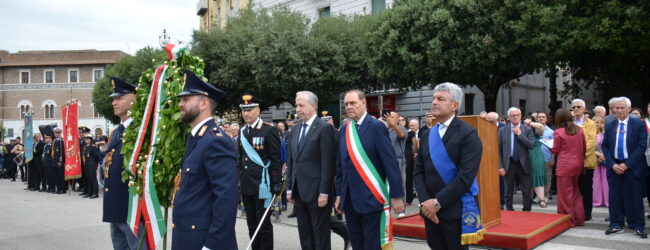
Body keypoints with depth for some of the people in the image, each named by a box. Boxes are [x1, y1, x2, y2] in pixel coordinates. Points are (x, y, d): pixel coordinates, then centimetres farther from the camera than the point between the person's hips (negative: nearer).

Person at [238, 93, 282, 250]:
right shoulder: (242, 131, 12)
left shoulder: (269, 130, -9)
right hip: (246, 185, 7)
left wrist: (276, 184, -14)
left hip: (262, 184, -6)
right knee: (252, 224, 12)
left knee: (264, 223, 0)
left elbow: (276, 159, -11)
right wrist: (240, 178, 16)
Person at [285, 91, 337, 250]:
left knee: (320, 236, 2)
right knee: (304, 234, 14)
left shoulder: (325, 128, -10)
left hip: (317, 192, -7)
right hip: (299, 192, 7)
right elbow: (291, 161, 15)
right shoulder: (296, 129, 13)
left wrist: (324, 192, -17)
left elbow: (328, 163, -14)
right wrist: (290, 188, 11)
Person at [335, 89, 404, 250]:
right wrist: (339, 194, 12)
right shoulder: (344, 130, 10)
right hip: (349, 199, 6)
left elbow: (391, 163, -12)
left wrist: (396, 195, -14)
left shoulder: (376, 126, -9)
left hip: (372, 198, -6)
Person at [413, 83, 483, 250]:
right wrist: (425, 201, -7)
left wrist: (438, 202, -17)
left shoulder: (468, 134, -8)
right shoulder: (428, 134, 12)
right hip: (430, 209, 6)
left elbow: (466, 176, -17)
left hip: (455, 211, -5)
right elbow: (418, 171, 8)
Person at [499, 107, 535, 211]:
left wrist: (519, 134, -11)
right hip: (509, 164, 0)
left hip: (523, 164, 0)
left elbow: (531, 145, -10)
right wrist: (500, 166, -5)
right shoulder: (502, 130, 4)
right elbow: (499, 150, 2)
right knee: (509, 192, 9)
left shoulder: (527, 130, 4)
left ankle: (527, 211, 12)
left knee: (527, 191, 0)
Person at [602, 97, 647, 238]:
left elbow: (641, 146, -8)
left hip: (632, 167, -3)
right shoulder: (609, 126, 7)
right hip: (614, 166, 3)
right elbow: (605, 146, 6)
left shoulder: (639, 124, -2)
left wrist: (626, 165, -13)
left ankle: (637, 226, 11)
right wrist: (612, 164, -7)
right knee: (615, 196, 6)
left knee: (634, 197, 1)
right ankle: (616, 224, 15)